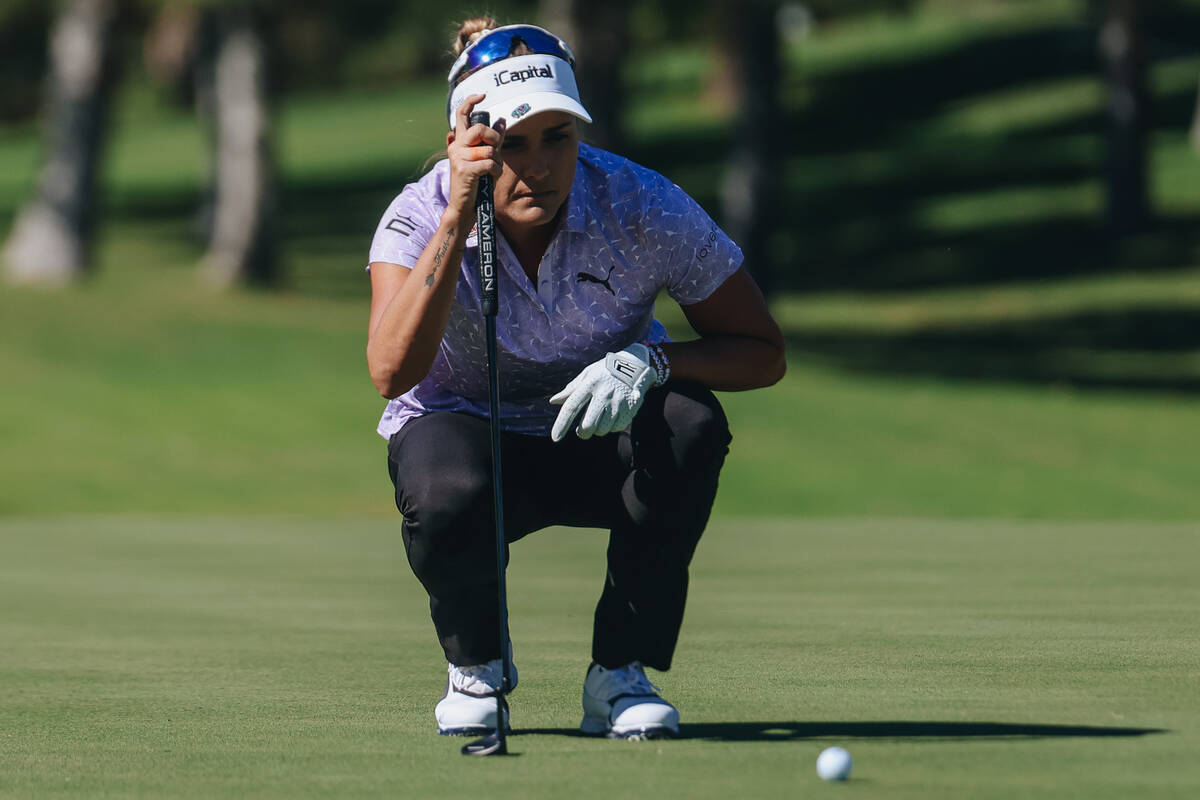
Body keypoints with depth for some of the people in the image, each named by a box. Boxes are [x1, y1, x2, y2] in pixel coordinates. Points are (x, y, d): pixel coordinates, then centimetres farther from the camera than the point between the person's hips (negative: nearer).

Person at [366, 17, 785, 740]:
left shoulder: (641, 207, -21)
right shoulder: (422, 216, -22)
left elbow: (763, 353, -15)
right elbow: (394, 371, -39)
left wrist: (647, 361, -34)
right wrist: (458, 215, -45)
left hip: (600, 440, 1)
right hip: (467, 431, -1)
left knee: (691, 423, -32)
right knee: (447, 491, -37)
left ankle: (621, 671, -12)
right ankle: (475, 665, -2)